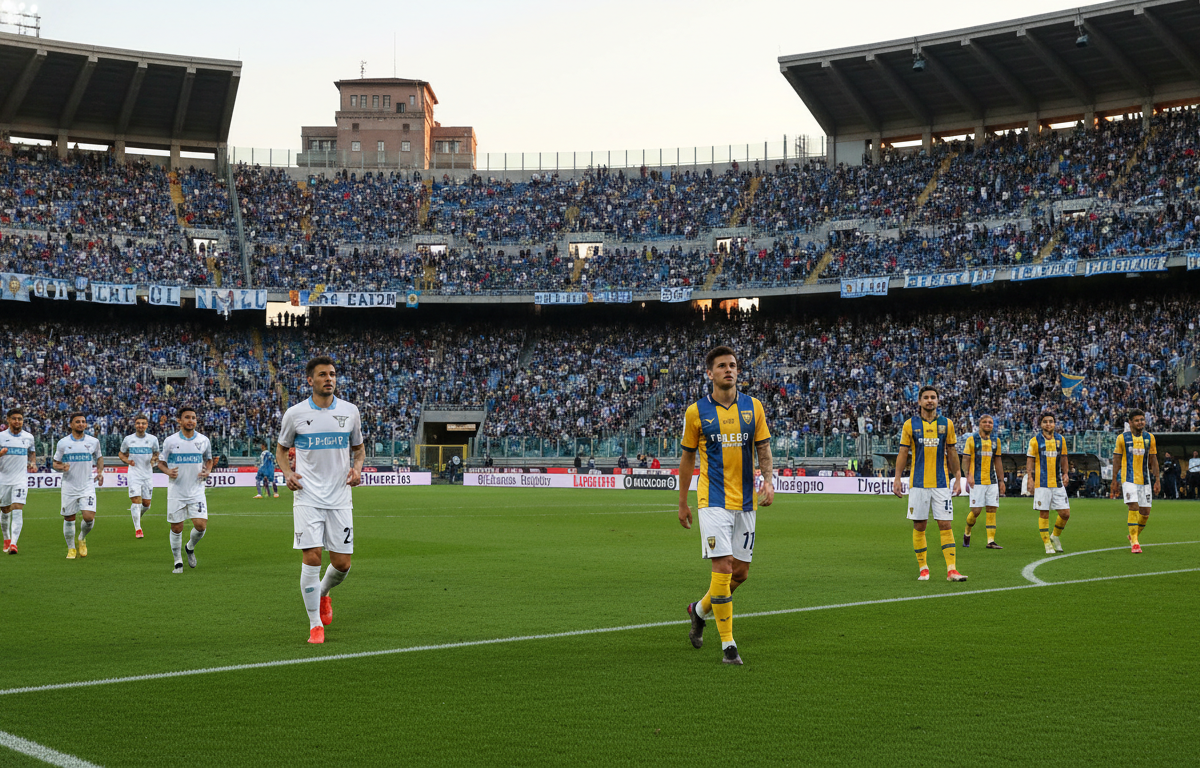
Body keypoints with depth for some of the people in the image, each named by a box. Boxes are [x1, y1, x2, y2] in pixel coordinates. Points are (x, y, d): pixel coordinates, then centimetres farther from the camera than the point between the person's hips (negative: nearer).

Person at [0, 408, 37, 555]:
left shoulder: (29, 437, 4)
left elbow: (32, 452, 21)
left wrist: (33, 463, 2)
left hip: (21, 479, -1)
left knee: (17, 509, -15)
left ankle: (14, 543, -21)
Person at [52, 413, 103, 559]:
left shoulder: (93, 442, 2)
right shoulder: (62, 443, 0)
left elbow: (99, 457, 20)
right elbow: (55, 463, 6)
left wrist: (100, 471, 3)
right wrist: (62, 467, -16)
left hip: (87, 486, 0)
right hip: (69, 487, 0)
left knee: (89, 517, -14)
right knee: (69, 518, 5)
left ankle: (82, 539, 17)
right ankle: (71, 548, 25)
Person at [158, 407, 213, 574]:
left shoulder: (204, 440, 2)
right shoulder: (170, 441, -2)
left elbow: (209, 459, 18)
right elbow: (161, 462, 8)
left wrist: (207, 471, -3)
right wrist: (168, 471, -13)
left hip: (196, 491, 1)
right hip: (176, 492, -1)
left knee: (201, 525, -10)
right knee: (176, 528, 2)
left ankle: (190, 547, 21)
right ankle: (178, 562, 19)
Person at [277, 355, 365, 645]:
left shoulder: (350, 411, 4)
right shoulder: (295, 414, -1)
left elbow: (358, 448, 17)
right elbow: (282, 448, 14)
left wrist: (357, 468, -4)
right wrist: (287, 473, -6)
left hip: (340, 498, 2)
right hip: (307, 498, -2)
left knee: (342, 563, 1)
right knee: (312, 557, -12)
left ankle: (323, 594, 36)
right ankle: (315, 625, 1)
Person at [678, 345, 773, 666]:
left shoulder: (753, 407, 5)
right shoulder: (696, 411, -1)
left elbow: (763, 448, 9)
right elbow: (687, 458, 7)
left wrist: (768, 480, -10)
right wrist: (683, 503, 10)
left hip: (745, 501, 4)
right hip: (713, 500, -4)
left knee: (741, 571, 7)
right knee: (723, 566, -13)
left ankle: (700, 609, 36)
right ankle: (728, 644, -5)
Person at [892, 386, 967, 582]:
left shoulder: (946, 424, 5)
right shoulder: (910, 424, 2)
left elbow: (952, 453, 10)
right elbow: (903, 453, 5)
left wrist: (958, 479, 7)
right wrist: (897, 479, -1)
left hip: (941, 483, 1)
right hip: (918, 483, -1)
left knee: (946, 525, -5)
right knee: (919, 525, 3)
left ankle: (951, 569, -7)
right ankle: (923, 568, 13)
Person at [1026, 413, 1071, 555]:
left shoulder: (1060, 439, 9)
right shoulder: (1035, 441, -1)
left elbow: (1063, 458, 18)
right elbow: (1030, 460, 0)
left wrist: (1065, 474, 8)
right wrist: (1030, 479, -8)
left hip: (1058, 483, 3)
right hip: (1042, 483, -3)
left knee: (1065, 513, 0)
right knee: (1044, 514, -2)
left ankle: (1055, 536, 25)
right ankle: (1047, 544, 8)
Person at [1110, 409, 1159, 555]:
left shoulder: (1149, 438, 8)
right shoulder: (1122, 438, -1)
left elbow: (1153, 460, 12)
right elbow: (1116, 460, 2)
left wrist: (1157, 480, 6)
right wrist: (1115, 481, -1)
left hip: (1145, 480, 4)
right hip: (1128, 479, -4)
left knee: (1145, 512, 4)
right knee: (1134, 507, -18)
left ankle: (1133, 536, 28)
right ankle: (1134, 543, -13)